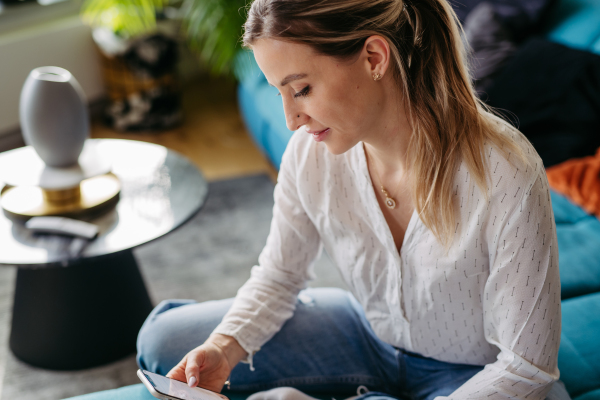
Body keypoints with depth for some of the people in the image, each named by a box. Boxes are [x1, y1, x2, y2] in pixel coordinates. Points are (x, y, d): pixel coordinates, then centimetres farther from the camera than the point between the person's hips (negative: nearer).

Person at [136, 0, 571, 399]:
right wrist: (223, 350, -18)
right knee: (164, 336, -2)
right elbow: (279, 275, 0)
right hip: (368, 335, 5)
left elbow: (526, 365, -22)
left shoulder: (507, 177, -31)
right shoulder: (311, 152, -17)